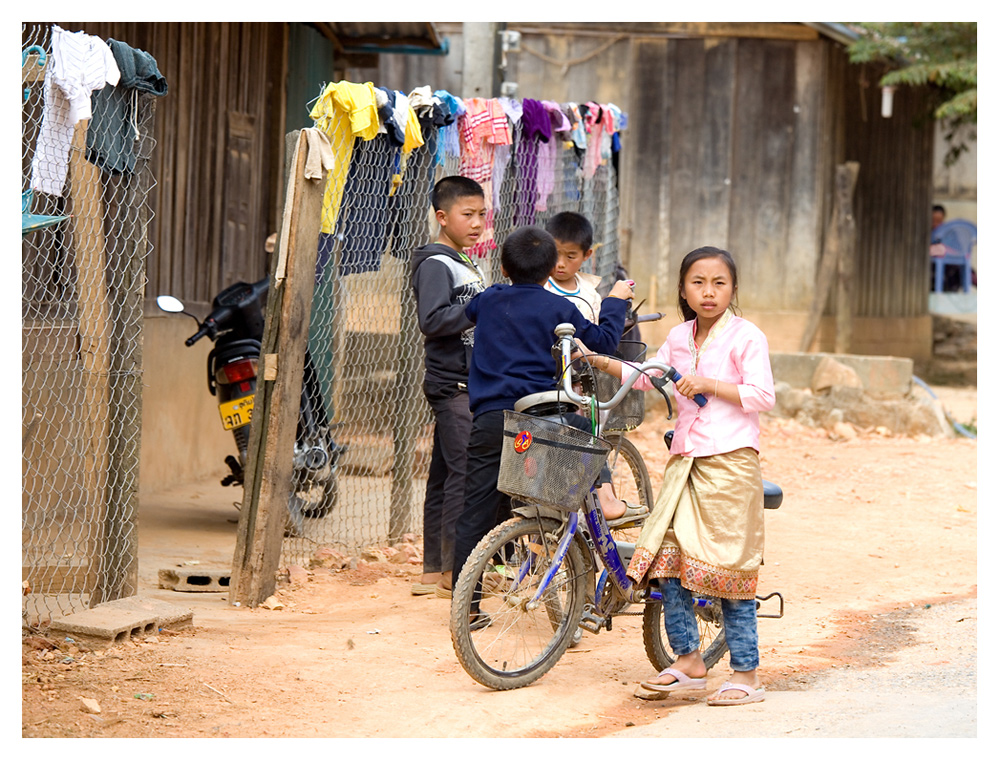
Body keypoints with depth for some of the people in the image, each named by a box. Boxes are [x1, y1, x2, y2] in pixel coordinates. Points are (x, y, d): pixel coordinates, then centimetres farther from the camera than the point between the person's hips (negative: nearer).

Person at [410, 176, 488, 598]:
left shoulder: (467, 266, 20)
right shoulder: (435, 265, -11)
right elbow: (432, 319, -23)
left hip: (470, 383, 10)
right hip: (452, 384, -10)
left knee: (444, 475, 11)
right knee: (465, 470, -12)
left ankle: (433, 571, 14)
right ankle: (452, 571, -9)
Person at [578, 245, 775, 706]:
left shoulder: (745, 336, -4)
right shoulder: (680, 338, 14)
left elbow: (762, 396, -11)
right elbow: (647, 375, 26)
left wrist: (709, 384, -16)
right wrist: (598, 361, 16)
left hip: (730, 461, -6)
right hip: (684, 461, 7)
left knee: (726, 567, -5)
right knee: (665, 562, 1)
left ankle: (746, 674, 2)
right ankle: (688, 660, 14)